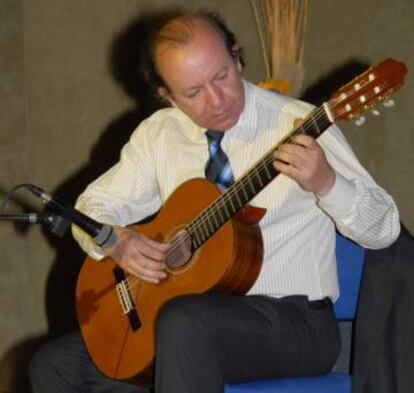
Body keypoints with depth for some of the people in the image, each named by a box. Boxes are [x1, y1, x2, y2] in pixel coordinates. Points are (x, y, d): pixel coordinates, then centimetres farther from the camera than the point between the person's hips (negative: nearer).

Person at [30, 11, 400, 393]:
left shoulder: (299, 126, -9)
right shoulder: (159, 133, 6)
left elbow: (384, 229, -9)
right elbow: (94, 205, 15)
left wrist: (325, 182, -29)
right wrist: (117, 240, -9)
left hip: (296, 321, -5)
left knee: (186, 321, -36)